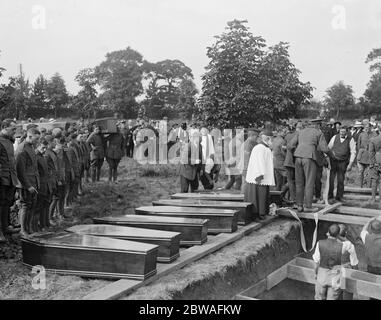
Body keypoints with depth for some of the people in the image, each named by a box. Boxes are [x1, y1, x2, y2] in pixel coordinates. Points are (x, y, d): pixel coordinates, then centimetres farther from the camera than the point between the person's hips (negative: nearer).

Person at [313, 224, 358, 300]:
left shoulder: (320, 243, -16)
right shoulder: (342, 246, -21)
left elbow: (316, 261, -5)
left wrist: (316, 273, 9)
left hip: (322, 276, 1)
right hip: (335, 278, -1)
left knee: (319, 298, 19)